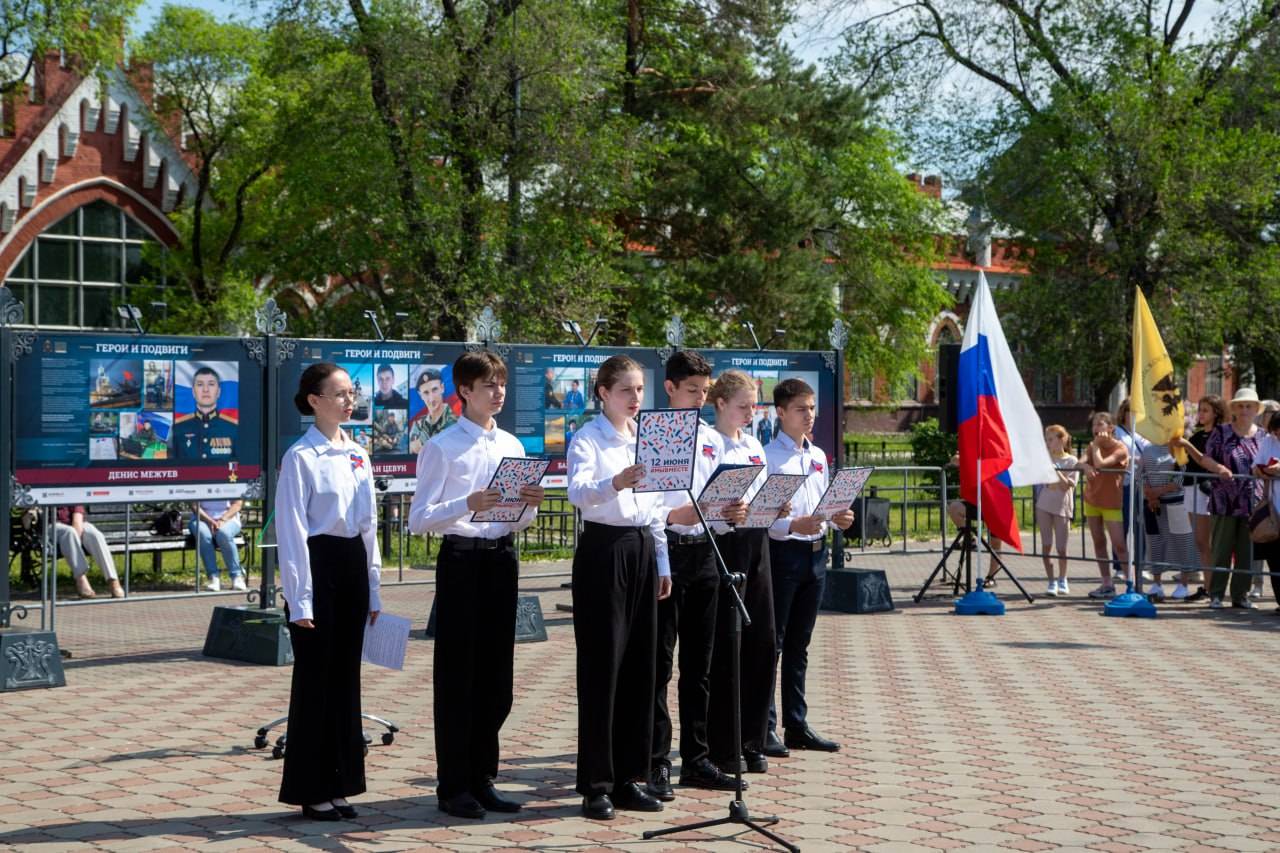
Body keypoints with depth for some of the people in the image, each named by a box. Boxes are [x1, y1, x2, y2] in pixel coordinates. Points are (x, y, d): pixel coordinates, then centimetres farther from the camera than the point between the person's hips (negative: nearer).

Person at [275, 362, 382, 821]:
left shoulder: (358, 455, 11)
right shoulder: (301, 457, -10)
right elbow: (291, 530, -12)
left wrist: (372, 588, 13)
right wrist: (299, 600, -15)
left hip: (353, 565, 7)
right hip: (318, 564, -7)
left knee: (346, 676, 10)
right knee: (315, 679, 0)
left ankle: (338, 783, 19)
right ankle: (311, 790, 10)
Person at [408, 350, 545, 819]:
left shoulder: (512, 446, 11)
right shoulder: (441, 447, -6)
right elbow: (419, 519, -11)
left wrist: (530, 505, -6)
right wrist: (467, 505, -26)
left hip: (502, 557, 6)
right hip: (461, 557, -5)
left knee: (496, 675, 10)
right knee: (457, 674, 1)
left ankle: (482, 778, 21)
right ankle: (454, 786, 9)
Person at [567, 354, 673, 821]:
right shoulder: (588, 440, -8)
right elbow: (577, 491, -27)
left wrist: (662, 563, 13)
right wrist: (614, 483, -47)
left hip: (641, 550, 7)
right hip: (602, 550, -7)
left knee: (640, 663, 8)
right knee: (602, 664, -4)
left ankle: (629, 776, 17)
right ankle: (596, 783, 3)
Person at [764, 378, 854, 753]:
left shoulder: (818, 456, 13)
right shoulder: (768, 455, -10)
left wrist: (837, 518, -1)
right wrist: (792, 526, -28)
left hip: (815, 553, 7)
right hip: (782, 553, -7)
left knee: (798, 645, 14)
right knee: (771, 643, -1)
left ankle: (797, 725, 20)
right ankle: (765, 727, 4)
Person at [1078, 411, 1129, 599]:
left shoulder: (1120, 449, -13)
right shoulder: (1092, 446, 7)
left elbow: (1100, 464, -28)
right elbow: (1081, 461, -11)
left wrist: (1096, 445, -16)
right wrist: (1085, 466, -33)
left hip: (1112, 502, -6)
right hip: (1092, 499, 6)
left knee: (1119, 544, -10)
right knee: (1098, 542, 7)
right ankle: (1107, 584, 11)